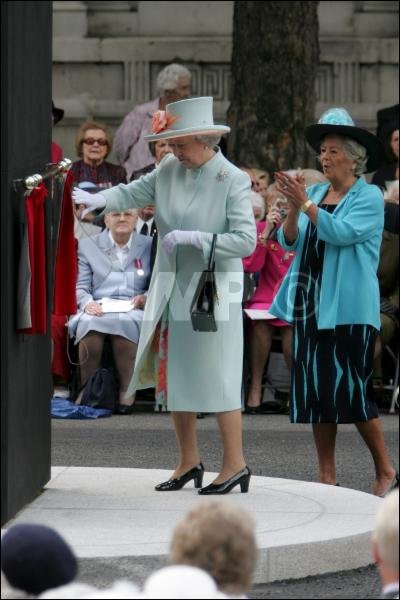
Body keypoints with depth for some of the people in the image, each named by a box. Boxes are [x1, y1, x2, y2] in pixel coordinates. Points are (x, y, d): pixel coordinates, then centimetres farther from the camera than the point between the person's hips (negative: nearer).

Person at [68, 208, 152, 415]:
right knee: (89, 322, -36)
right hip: (97, 310, 1)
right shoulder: (87, 245, 18)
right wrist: (87, 303, -13)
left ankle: (127, 390, -27)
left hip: (133, 311, -1)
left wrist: (146, 298, -10)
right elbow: (80, 286, 9)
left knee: (125, 323, -38)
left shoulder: (149, 246, 17)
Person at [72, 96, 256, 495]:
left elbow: (245, 240, -17)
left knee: (217, 377, -4)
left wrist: (192, 238, -21)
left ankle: (235, 464, 6)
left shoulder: (233, 181, -12)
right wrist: (96, 199, -13)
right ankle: (188, 462, 22)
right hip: (172, 292, 6)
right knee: (174, 375, 11)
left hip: (214, 293, -6)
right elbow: (134, 193, 6)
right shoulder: (170, 170, 4)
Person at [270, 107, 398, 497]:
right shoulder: (314, 193, 11)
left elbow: (341, 233, -19)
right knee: (315, 389, 5)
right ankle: (327, 475, 11)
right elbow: (289, 242, 5)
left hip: (349, 307, -6)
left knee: (352, 390, -7)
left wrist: (305, 204, -23)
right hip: (311, 304, 6)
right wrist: (293, 208, -13)